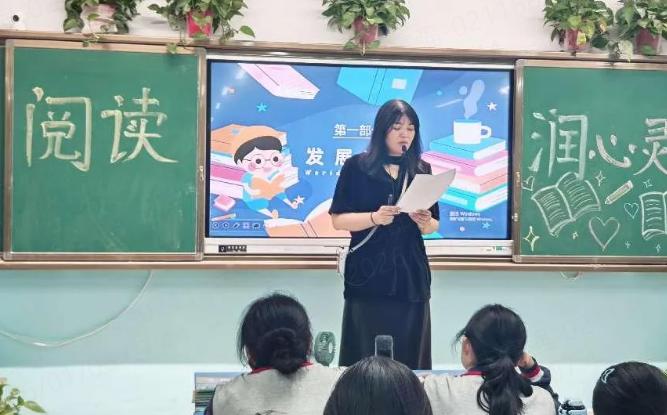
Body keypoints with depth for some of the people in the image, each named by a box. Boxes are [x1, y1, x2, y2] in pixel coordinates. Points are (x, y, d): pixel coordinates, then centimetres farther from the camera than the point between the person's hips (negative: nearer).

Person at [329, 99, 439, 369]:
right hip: (367, 275, -3)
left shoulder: (422, 171, 9)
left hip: (411, 275, 3)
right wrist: (375, 217, -19)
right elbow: (338, 220, -3)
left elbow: (434, 226, 13)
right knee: (365, 359, -2)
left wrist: (424, 222, -10)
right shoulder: (357, 167, 0)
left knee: (409, 359, 3)